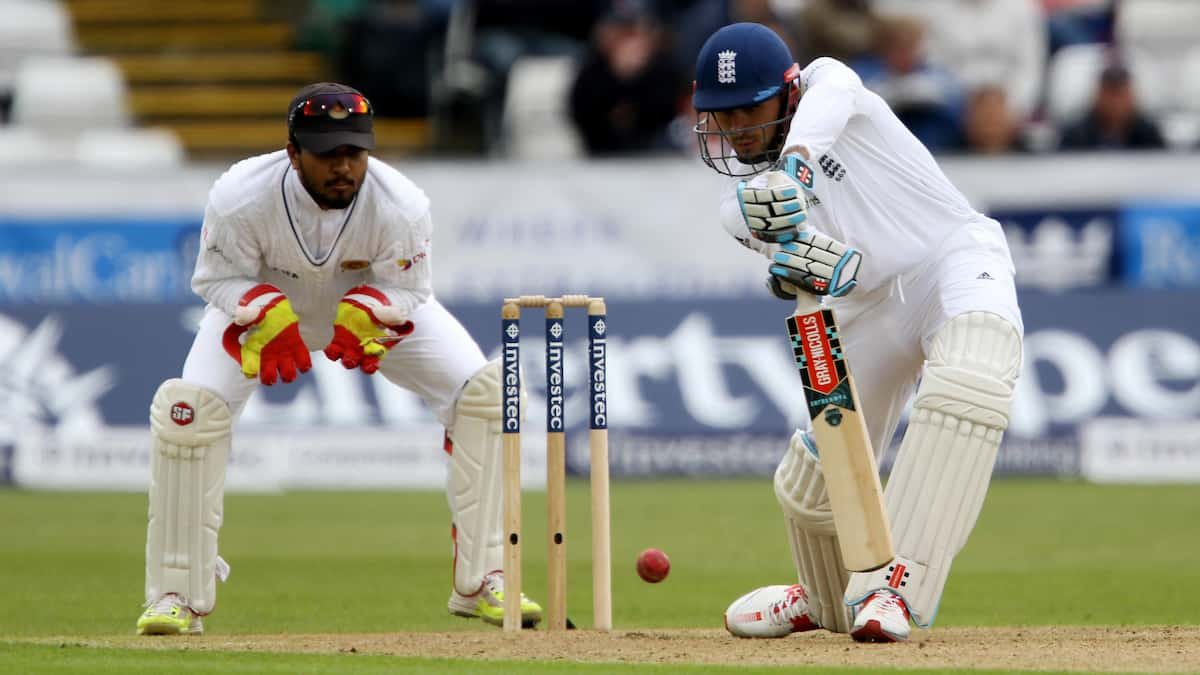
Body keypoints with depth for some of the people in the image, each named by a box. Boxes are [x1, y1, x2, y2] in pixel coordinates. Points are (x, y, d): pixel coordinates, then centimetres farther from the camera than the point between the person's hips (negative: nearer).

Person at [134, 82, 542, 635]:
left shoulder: (402, 206, -32)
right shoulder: (239, 199, -35)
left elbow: (408, 290, -17)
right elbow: (218, 278, -19)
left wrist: (363, 316, -39)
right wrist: (270, 319, -39)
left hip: (379, 304, 1)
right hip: (261, 306, -1)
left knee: (483, 390, -17)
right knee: (189, 407, -24)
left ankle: (480, 580, -7)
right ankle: (177, 596, -9)